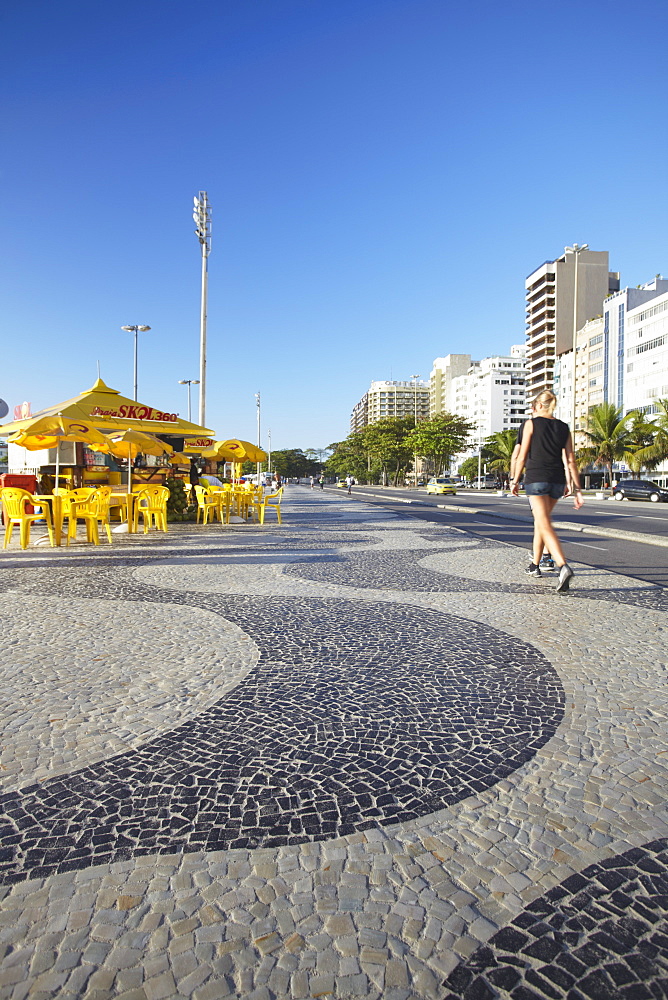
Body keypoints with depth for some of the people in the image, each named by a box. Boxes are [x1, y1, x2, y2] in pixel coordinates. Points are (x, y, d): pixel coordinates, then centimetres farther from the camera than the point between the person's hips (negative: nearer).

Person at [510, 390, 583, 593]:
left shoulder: (531, 424, 0)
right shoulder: (563, 428, 10)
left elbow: (522, 456, -2)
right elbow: (570, 461, 5)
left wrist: (515, 481, 7)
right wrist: (576, 489, 5)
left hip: (536, 477, -5)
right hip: (557, 481, 5)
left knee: (545, 525, -10)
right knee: (540, 520, 20)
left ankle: (563, 567, -29)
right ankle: (535, 565, 31)